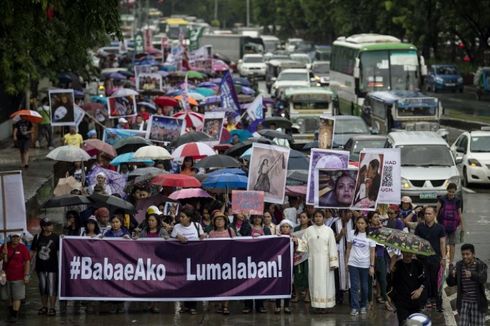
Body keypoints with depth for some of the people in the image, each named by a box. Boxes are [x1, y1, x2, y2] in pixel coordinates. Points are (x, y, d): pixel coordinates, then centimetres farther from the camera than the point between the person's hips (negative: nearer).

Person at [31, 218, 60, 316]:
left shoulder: (55, 237, -4)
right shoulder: (38, 237, 2)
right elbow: (33, 251, 8)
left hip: (52, 266, -3)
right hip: (41, 267, 3)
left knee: (52, 288, -3)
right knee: (42, 287, 11)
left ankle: (52, 308, 3)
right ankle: (44, 307, 23)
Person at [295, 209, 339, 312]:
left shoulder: (328, 230, 4)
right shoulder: (309, 230, 8)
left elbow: (332, 246, 0)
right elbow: (304, 244, 7)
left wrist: (333, 262, -6)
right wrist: (297, 241, -14)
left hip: (325, 261, -1)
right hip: (313, 260, 1)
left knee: (325, 282, -2)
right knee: (315, 281, 0)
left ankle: (325, 304, -1)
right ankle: (316, 305, 2)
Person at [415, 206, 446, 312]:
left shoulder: (439, 228, 1)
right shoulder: (420, 227, 2)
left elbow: (442, 243, 2)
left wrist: (443, 258, -1)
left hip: (435, 257, -1)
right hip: (423, 257, 1)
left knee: (434, 279, 3)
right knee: (426, 279, 2)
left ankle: (434, 297, 14)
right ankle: (428, 298, 10)